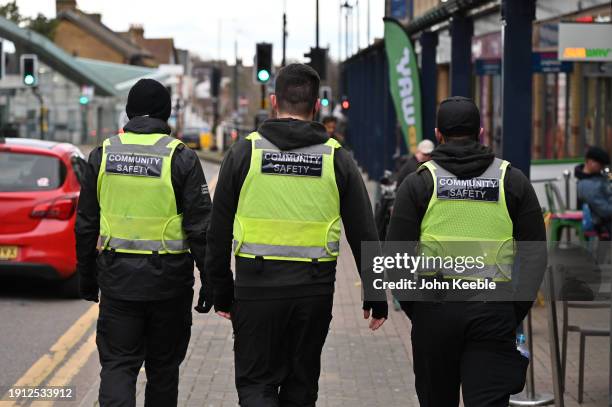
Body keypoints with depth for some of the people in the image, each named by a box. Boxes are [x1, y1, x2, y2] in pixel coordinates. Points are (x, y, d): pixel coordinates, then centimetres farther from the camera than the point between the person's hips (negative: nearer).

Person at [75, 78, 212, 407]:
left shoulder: (103, 155, 2)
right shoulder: (181, 158, -8)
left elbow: (86, 225, 7)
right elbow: (200, 227, -9)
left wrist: (87, 277, 17)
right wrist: (210, 281, -3)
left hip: (117, 278, 2)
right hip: (168, 281, -1)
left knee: (117, 365, 3)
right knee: (163, 367, 13)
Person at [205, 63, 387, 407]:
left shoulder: (244, 152, -2)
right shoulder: (337, 158, 0)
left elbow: (219, 233, 1)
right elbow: (364, 235, 2)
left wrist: (222, 293, 9)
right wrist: (376, 297, 9)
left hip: (256, 287, -1)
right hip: (314, 289, 1)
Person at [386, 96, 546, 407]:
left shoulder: (419, 183, 2)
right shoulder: (513, 181, 7)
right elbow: (536, 255, 4)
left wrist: (412, 308, 10)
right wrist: (516, 311, 9)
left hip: (434, 310, 0)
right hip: (494, 312, 0)